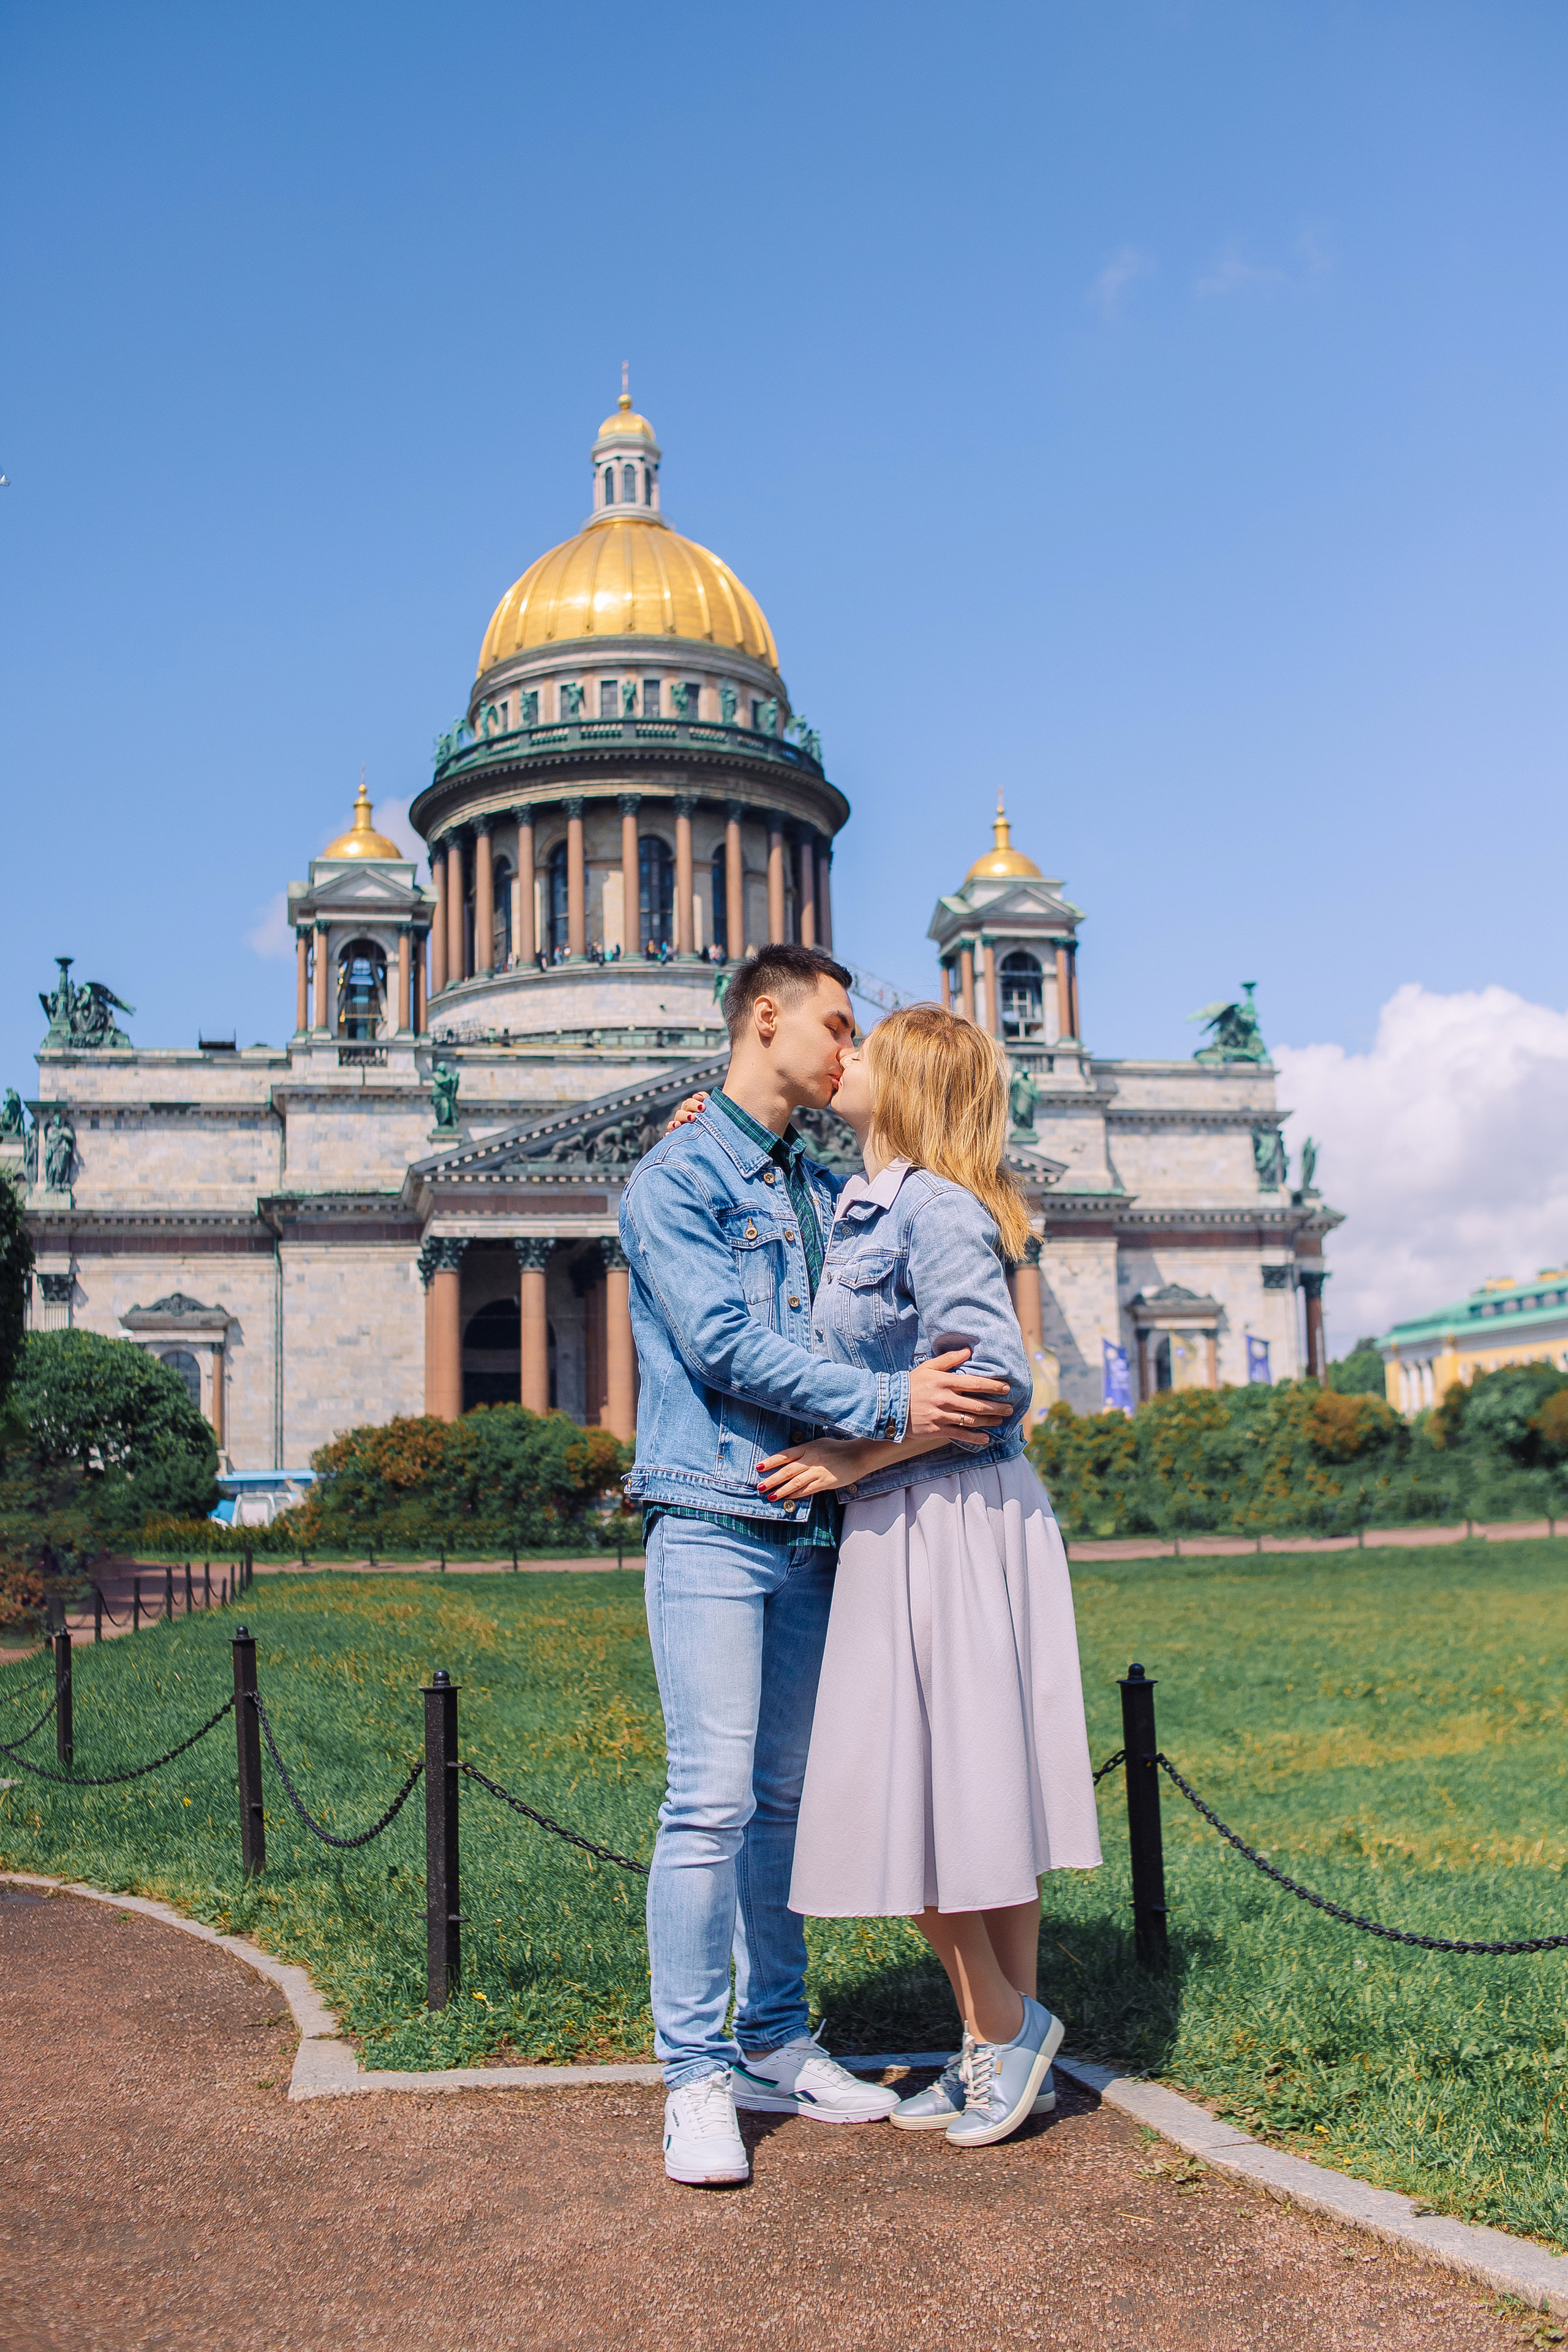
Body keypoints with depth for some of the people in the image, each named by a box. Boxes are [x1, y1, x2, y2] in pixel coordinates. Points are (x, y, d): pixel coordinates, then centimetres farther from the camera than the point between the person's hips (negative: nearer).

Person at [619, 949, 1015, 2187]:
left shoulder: (831, 1192, 18)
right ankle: (696, 2076, 1)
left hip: (813, 1530, 7)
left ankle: (775, 2043, 22)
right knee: (712, 1800, -9)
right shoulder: (674, 1178, -3)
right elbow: (724, 1346, -15)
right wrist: (890, 1403, -19)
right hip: (714, 1525, -7)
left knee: (787, 1797, 12)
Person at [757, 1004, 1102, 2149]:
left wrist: (855, 1460, -16)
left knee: (915, 1791, -2)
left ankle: (1005, 2025, 14)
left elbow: (994, 1378, -22)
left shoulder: (937, 1210, -14)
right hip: (904, 1531, 9)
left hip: (953, 1525, -9)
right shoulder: (863, 1207, 13)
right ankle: (1004, 2046, 22)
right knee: (969, 1792, 12)